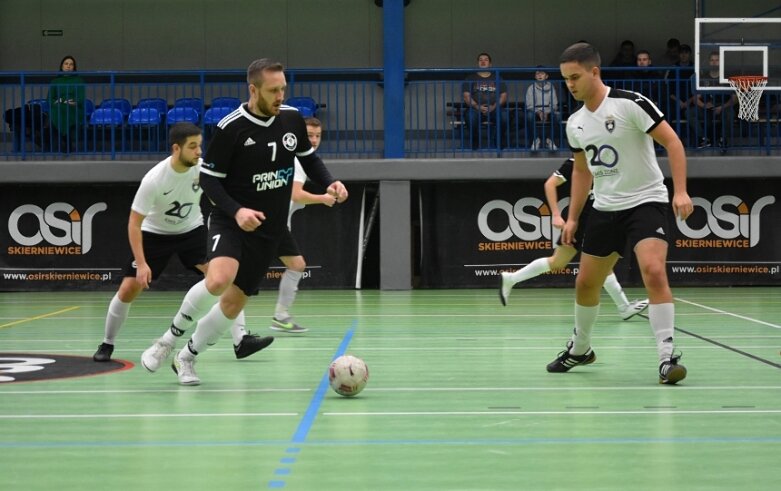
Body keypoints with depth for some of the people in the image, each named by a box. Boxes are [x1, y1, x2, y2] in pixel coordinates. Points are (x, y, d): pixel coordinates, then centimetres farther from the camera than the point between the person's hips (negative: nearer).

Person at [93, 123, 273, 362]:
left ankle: (241, 340, -16)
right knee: (128, 289, -7)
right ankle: (107, 344, 16)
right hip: (156, 234, -2)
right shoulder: (154, 179, -29)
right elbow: (134, 223, -22)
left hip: (192, 230, 2)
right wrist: (141, 264, -28)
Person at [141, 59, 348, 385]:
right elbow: (208, 178, -9)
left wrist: (329, 184, -3)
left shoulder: (292, 118, 0)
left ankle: (187, 358, 26)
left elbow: (309, 158, 16)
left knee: (235, 300, 4)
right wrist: (236, 211, -24)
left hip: (269, 228, 5)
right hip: (231, 222, -5)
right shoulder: (230, 128, -15)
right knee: (218, 279, -31)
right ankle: (169, 339, -8)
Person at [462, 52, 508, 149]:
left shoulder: (497, 78, 19)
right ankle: (475, 144, -16)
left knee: (504, 118, -32)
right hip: (475, 109, -1)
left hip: (494, 109, 1)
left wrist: (494, 107, -9)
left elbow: (503, 96, 10)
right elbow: (466, 96, 5)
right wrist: (477, 107, -13)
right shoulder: (471, 78, 16)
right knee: (471, 118, -37)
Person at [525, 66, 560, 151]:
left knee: (557, 115, -32)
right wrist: (538, 112, -21)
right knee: (529, 115, -36)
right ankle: (536, 139, -18)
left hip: (548, 112, 1)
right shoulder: (531, 88, 1)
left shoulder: (551, 88, 4)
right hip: (535, 112, -1)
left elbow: (554, 104, -1)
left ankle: (550, 139, -16)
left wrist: (546, 112, -20)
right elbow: (529, 105, -4)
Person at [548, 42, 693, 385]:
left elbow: (672, 142, -14)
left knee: (654, 271, -26)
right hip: (604, 208, 7)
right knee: (586, 283, 11)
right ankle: (580, 348, 34)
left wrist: (680, 190, -24)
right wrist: (572, 218, 15)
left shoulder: (631, 103, -15)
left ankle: (667, 357, -22)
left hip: (645, 202, -6)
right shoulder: (575, 124, 6)